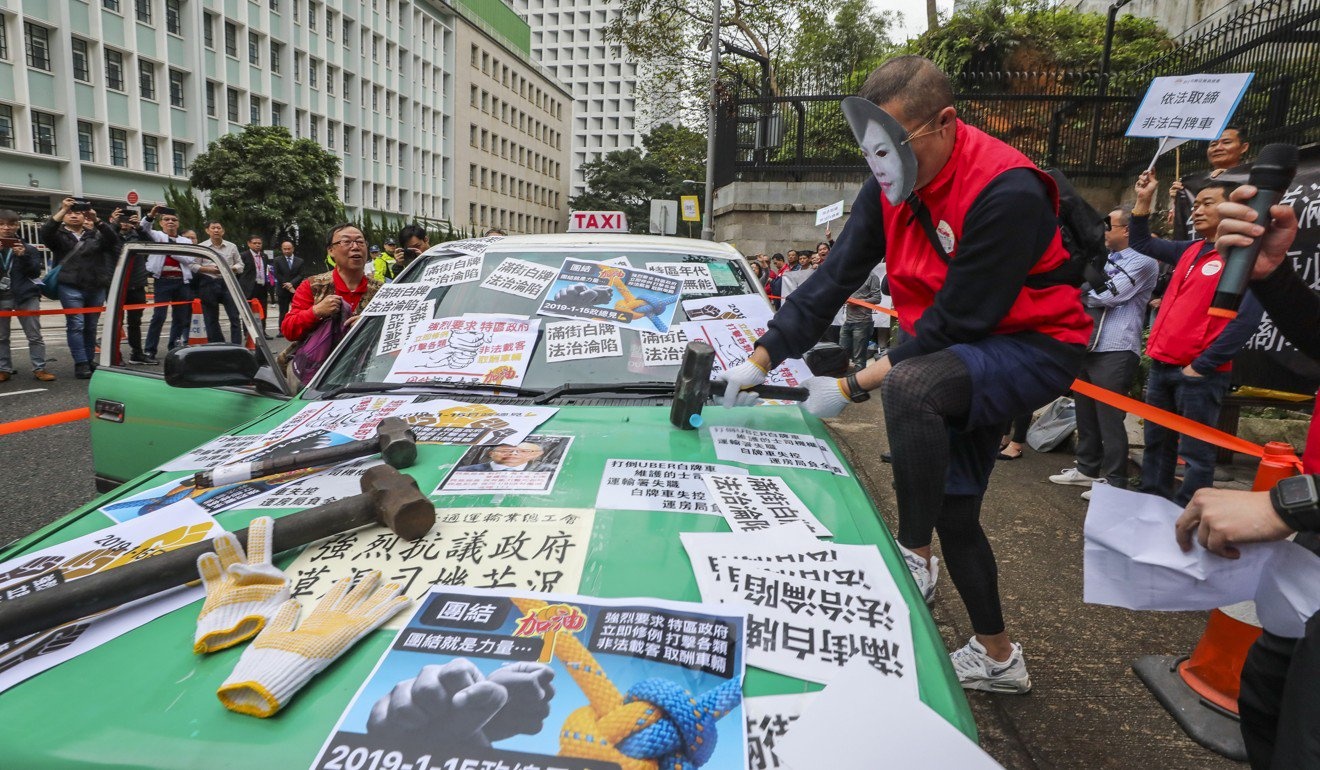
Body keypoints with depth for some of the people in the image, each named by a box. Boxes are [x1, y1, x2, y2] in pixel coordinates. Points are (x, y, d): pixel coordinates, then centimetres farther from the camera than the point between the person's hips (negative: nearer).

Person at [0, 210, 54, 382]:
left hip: (25, 296, -2)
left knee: (34, 336, 0)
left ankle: (39, 369, 5)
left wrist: (24, 256, -18)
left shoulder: (27, 248, 3)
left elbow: (36, 272, -2)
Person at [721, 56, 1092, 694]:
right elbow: (833, 279, -6)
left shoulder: (1007, 193, -27)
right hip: (962, 353, 8)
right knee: (953, 510, 12)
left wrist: (850, 388, -25)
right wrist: (760, 361, -12)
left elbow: (954, 321, -28)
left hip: (1034, 347, -8)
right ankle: (996, 657, 31)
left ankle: (914, 557, -17)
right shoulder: (890, 187, -4)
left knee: (908, 385, -37)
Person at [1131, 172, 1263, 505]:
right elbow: (1142, 244, 27)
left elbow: (1246, 319, -17)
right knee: (1157, 443, 15)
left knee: (1195, 453, 0)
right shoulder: (1192, 250, 14)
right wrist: (1144, 201, 15)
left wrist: (1202, 365, -16)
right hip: (1161, 365, 8)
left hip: (1198, 374, -8)